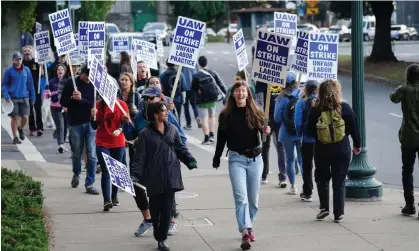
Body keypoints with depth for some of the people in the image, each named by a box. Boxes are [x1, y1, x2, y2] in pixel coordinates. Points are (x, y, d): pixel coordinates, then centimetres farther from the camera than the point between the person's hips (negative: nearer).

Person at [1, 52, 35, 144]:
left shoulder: (26, 70, 5)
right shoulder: (9, 71, -1)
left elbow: (30, 84, 9)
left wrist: (32, 97, 8)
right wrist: (7, 97, -12)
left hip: (24, 98, 2)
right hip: (13, 98, -2)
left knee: (25, 117, -3)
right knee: (14, 118, 0)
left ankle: (21, 128, 29)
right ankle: (15, 137, 12)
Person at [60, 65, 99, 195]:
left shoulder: (94, 84, -2)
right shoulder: (71, 82, -1)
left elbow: (96, 104, -5)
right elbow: (63, 102, 2)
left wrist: (82, 99, -18)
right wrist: (72, 98, -18)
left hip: (91, 123, 0)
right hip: (75, 123, 0)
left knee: (92, 155, -5)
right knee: (76, 153, 12)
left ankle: (89, 184, 1)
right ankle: (76, 174, 40)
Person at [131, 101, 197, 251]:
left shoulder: (172, 129, 7)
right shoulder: (146, 134, -4)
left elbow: (181, 148, 13)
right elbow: (140, 157, -4)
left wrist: (190, 160, -4)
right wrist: (135, 175, -14)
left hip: (170, 177, 2)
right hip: (154, 178, -2)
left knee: (167, 208, -3)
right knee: (155, 208, 5)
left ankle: (162, 238, 4)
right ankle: (159, 236, 24)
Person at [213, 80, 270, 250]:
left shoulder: (256, 113, 1)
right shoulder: (226, 115, -1)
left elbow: (263, 131, -3)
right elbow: (221, 139, 5)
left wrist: (266, 131, -26)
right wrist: (216, 159, 7)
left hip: (255, 158, 2)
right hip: (236, 159, -2)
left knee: (253, 198, 10)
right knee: (241, 197, -13)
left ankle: (247, 227, 29)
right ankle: (245, 233, -20)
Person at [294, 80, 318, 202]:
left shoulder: (301, 103, -6)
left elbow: (298, 122, -9)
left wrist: (299, 135, 6)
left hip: (307, 139, -1)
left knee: (307, 166, 12)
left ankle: (307, 193, 15)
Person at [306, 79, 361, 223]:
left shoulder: (315, 110, -6)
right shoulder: (344, 108, -8)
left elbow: (310, 131, -1)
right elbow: (354, 129, -1)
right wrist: (357, 145, 13)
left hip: (321, 151, 1)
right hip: (342, 150, 0)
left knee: (322, 180, 18)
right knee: (339, 182, 6)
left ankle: (324, 208, 12)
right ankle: (338, 214, 6)